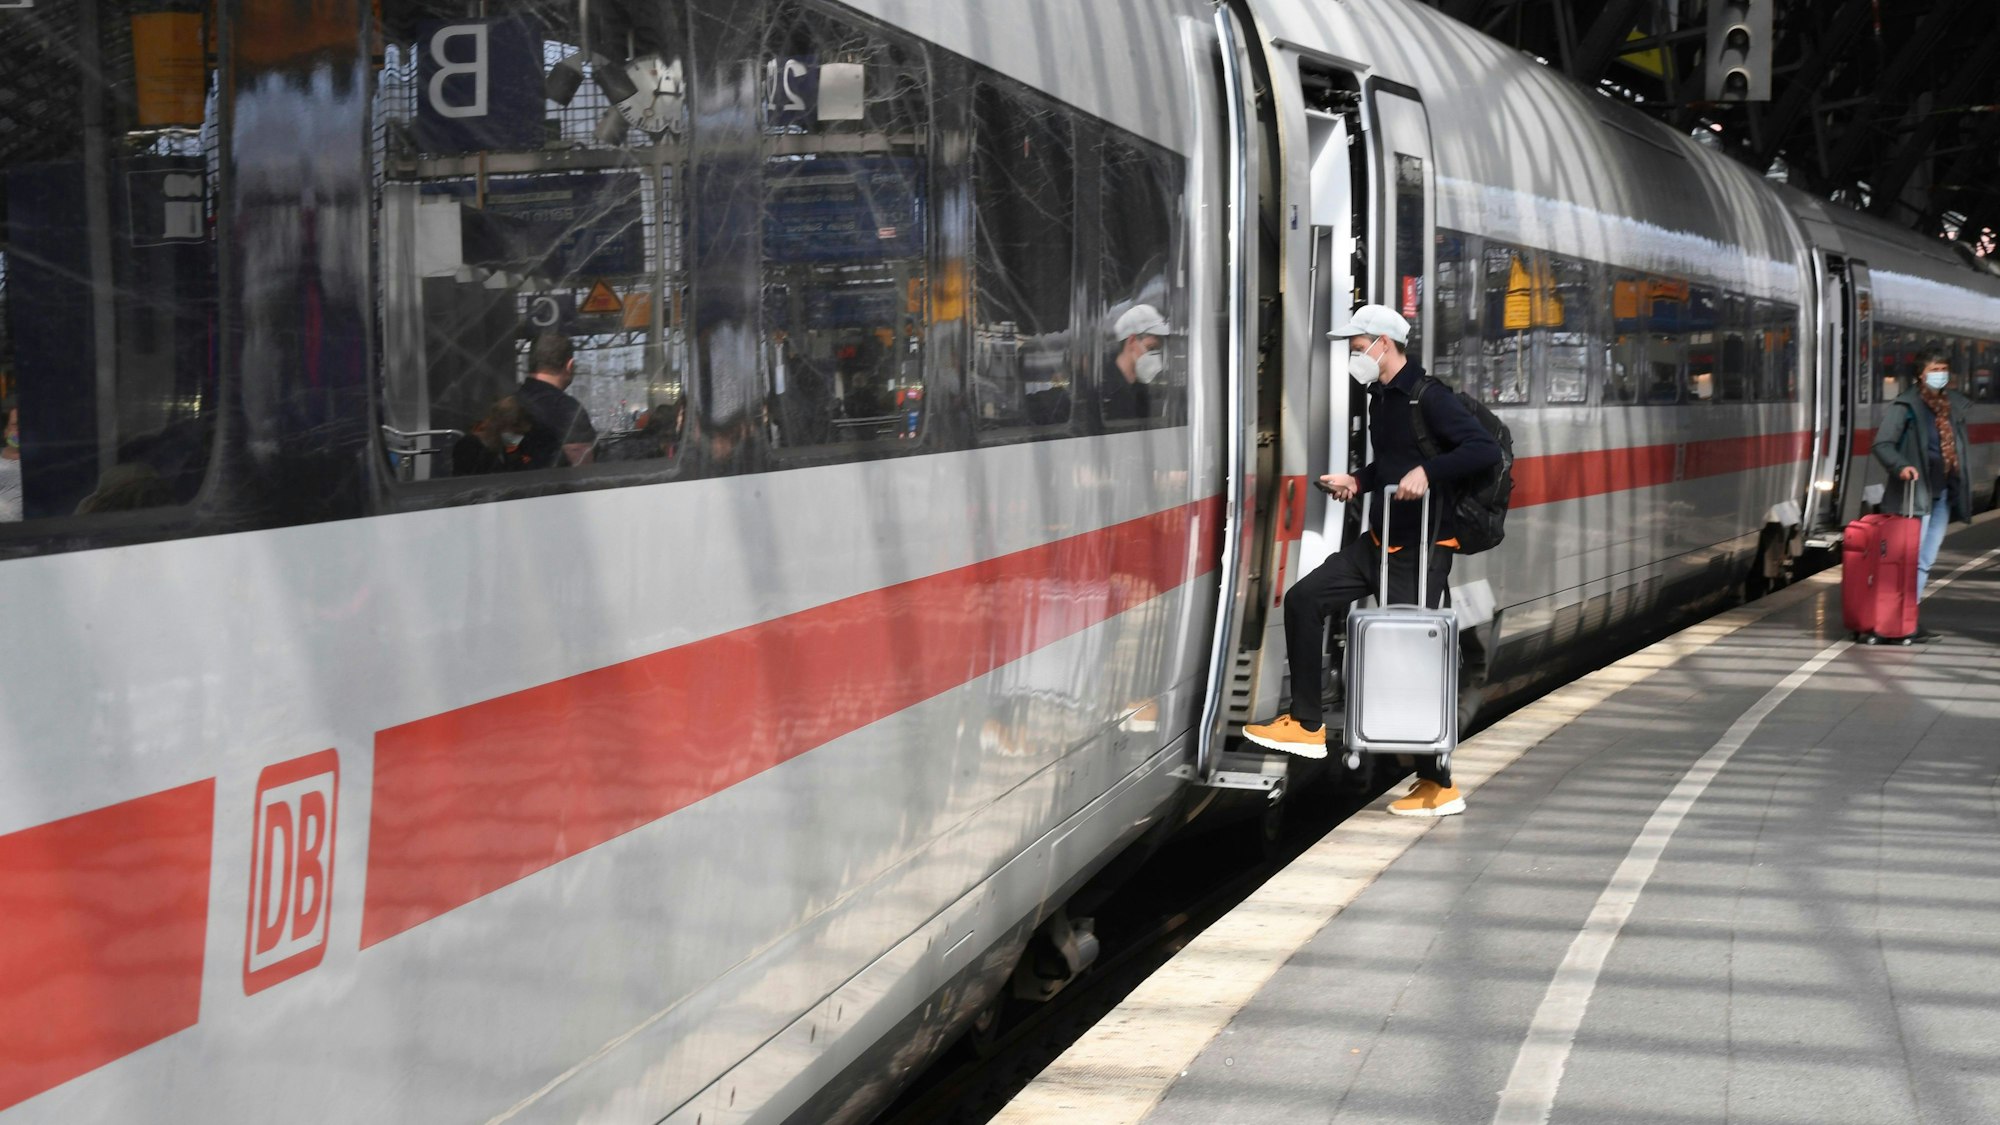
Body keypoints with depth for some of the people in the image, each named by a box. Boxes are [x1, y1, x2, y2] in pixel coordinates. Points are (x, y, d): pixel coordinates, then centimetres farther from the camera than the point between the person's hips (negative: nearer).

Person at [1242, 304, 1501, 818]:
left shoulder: (1428, 398, -16)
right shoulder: (1381, 398, 12)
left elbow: (1485, 450, -25)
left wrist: (1428, 472, -35)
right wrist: (1357, 482, 11)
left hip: (1421, 550, -9)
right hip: (1380, 541, 9)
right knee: (1305, 599, 6)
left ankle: (1439, 786, 4)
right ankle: (1307, 725, 12)